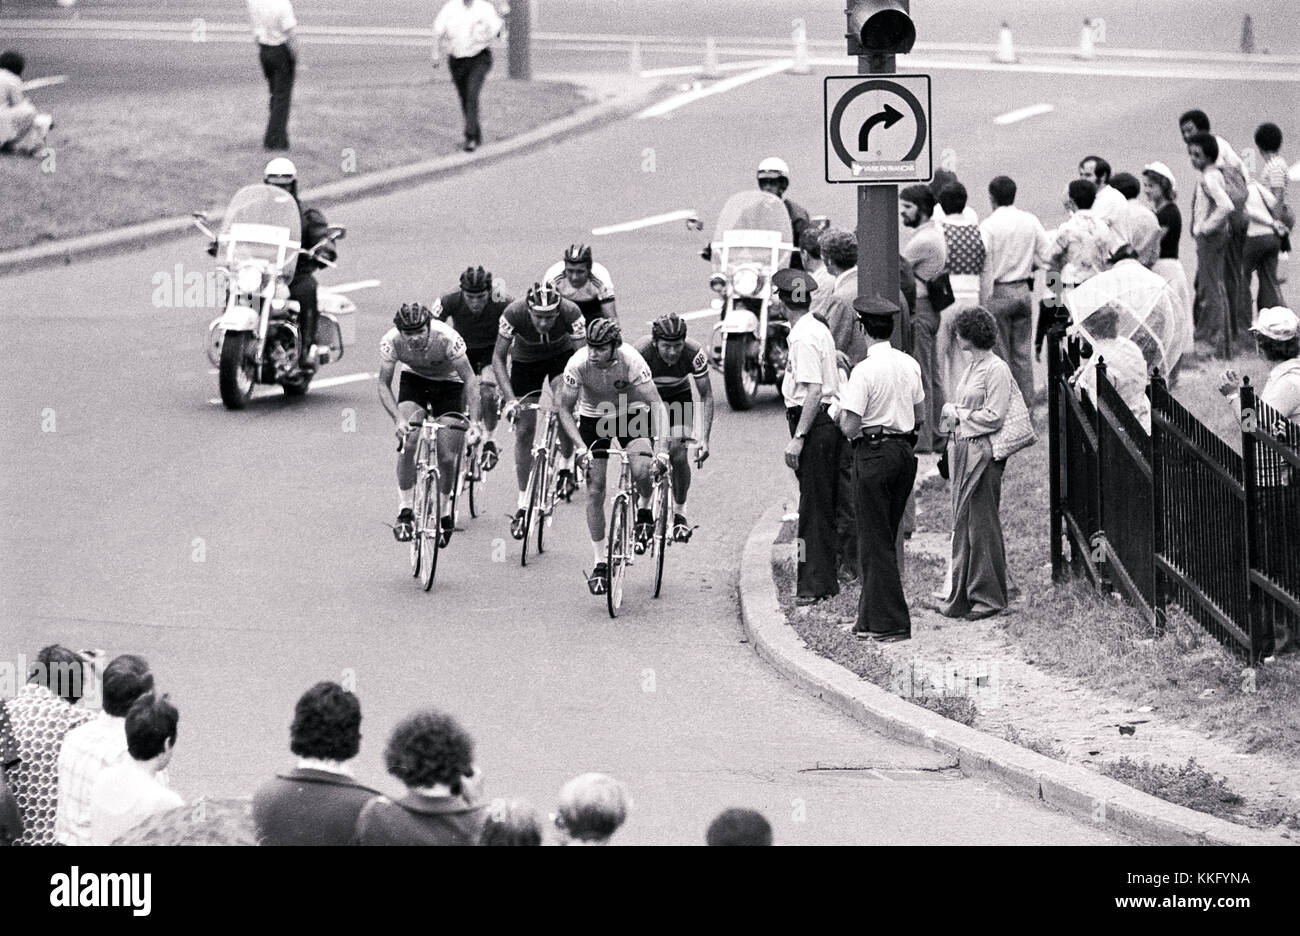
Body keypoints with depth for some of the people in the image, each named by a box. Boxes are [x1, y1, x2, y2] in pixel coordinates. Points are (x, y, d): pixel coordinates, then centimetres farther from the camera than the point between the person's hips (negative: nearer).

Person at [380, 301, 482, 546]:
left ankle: (445, 513, 19)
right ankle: (406, 511, -11)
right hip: (414, 380, 1)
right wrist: (398, 419, -36)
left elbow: (470, 378, -28)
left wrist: (474, 421, -38)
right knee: (407, 443, -22)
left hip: (448, 383, -1)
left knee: (447, 458, -5)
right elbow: (384, 384, -21)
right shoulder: (391, 341, -28)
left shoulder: (447, 338, -35)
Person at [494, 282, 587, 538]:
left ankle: (566, 466, 5)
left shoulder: (571, 313, -35)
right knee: (524, 433, -4)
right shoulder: (513, 313, -35)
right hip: (525, 361, -1)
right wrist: (510, 399, -38)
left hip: (561, 356, 1)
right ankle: (523, 504, 4)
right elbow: (498, 357, -28)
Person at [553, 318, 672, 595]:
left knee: (642, 470, -27)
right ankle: (599, 563, 3)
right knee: (594, 491, -6)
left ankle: (645, 511, 6)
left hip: (631, 411, -1)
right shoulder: (578, 363, -28)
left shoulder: (631, 361, -32)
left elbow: (657, 406, -32)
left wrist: (662, 449, -43)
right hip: (593, 416, 1)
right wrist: (580, 447, -32)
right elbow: (563, 408, -20)